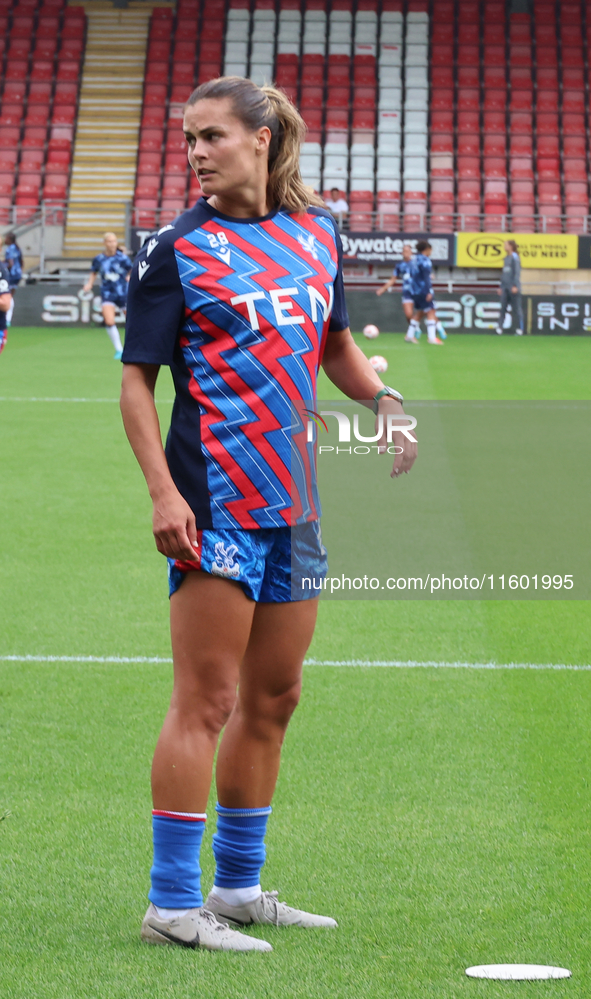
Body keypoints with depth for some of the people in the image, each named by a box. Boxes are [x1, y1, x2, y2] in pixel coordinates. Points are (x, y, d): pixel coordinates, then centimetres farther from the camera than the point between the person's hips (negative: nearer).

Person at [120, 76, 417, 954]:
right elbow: (137, 380, -6)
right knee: (205, 700, -8)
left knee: (272, 699, 12)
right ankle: (173, 903, -2)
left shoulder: (317, 232, 11)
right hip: (215, 502, -6)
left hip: (297, 502, 6)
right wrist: (163, 491, -17)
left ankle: (238, 888, 23)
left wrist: (383, 401, 5)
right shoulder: (177, 250, -5)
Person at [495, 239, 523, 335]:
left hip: (513, 287, -8)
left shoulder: (515, 257, -8)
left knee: (516, 308, -2)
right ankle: (500, 328, -7)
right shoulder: (506, 258, 17)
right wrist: (501, 287, 21)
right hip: (505, 287, 8)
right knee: (503, 307, -2)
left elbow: (517, 273, -13)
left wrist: (515, 286, -20)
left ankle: (520, 329, 2)